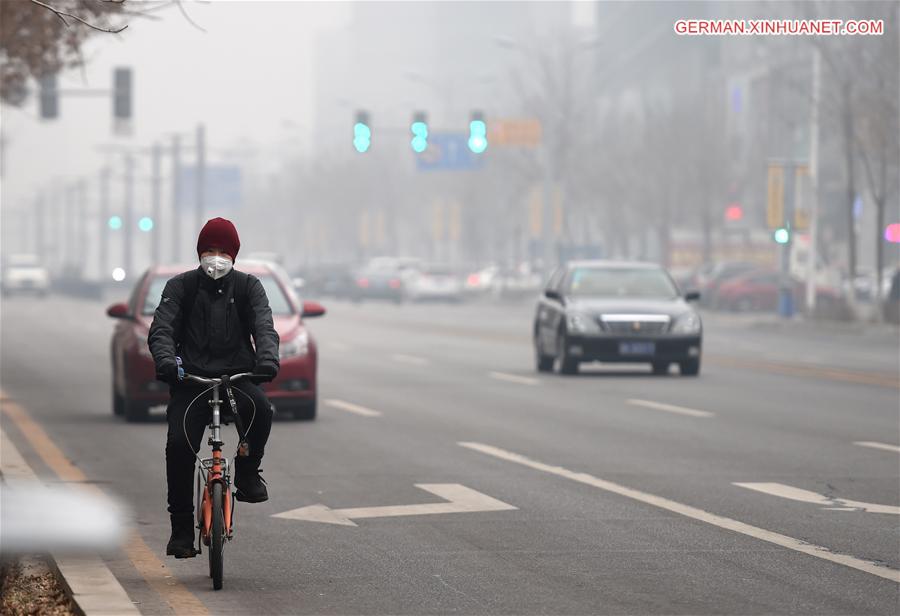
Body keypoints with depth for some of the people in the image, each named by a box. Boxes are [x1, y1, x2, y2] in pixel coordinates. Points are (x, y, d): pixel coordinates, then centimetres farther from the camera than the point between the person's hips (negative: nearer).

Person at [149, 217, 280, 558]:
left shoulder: (248, 287, 8)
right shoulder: (180, 287, 6)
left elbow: (264, 327, -6)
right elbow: (161, 329, -6)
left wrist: (267, 360, -28)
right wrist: (166, 361, -27)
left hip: (238, 376, 0)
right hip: (191, 377, 0)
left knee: (260, 409, -33)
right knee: (178, 444, -18)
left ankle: (248, 474, -7)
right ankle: (181, 528, -4)